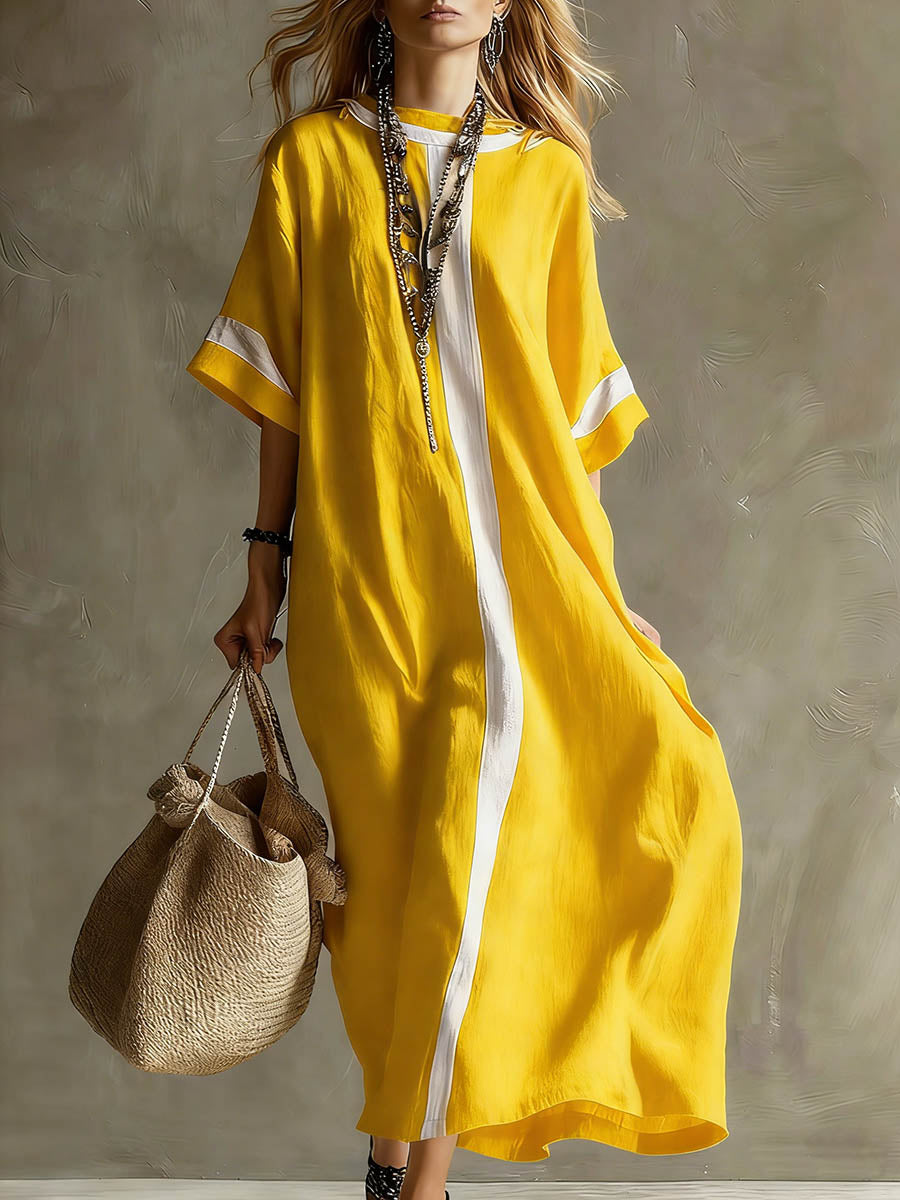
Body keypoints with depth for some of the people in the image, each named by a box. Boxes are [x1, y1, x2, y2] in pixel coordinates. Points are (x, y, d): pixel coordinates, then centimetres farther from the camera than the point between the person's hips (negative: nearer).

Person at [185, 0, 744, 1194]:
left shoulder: (548, 174, 10)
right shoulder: (313, 156, 9)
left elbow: (570, 411, 10)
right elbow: (282, 389, 9)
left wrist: (603, 597, 8)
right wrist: (265, 569, 5)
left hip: (515, 579, 1)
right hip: (364, 581, 0)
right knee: (401, 866, 0)